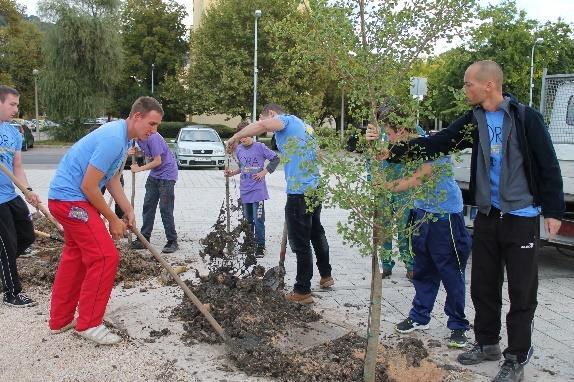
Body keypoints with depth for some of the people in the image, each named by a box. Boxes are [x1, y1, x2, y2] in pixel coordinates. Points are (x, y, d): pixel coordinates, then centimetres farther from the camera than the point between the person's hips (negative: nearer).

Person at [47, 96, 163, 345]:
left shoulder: (122, 137, 8)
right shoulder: (113, 139, -24)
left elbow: (113, 180, 14)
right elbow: (88, 187, -23)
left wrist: (128, 211, 5)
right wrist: (113, 220, -12)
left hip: (67, 197, 11)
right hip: (71, 198, -11)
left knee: (76, 256, 18)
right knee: (105, 257, -11)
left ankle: (60, 320, 30)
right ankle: (88, 324, 1)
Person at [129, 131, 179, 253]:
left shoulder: (152, 137, -24)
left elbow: (158, 161, -21)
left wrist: (139, 169, -11)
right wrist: (133, 152, -5)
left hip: (167, 174, -9)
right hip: (154, 175, 9)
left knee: (165, 209, -7)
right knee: (148, 206, 9)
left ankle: (172, 241, 2)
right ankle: (144, 238, 17)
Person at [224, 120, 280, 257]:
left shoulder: (259, 147, -8)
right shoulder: (239, 149, 8)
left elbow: (275, 159, -3)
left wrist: (264, 172, -8)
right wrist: (232, 173, 5)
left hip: (257, 189, -5)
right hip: (244, 190, 5)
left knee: (258, 219, -7)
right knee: (248, 219, 15)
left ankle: (260, 246, 3)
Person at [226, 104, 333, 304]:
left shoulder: (286, 119, -4)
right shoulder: (303, 125, 23)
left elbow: (261, 125, -26)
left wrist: (236, 137, -14)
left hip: (300, 192, -10)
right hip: (315, 188, 10)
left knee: (301, 242, -1)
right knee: (316, 233, 24)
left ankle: (302, 291, 7)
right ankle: (326, 276, 40)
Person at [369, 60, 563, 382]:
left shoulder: (526, 118, -10)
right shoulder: (472, 121, 4)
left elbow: (549, 166, -8)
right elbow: (435, 144, 0)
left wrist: (553, 211, -9)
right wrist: (390, 150, -10)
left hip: (522, 217, -5)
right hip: (487, 216, 5)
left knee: (522, 292, 4)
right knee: (483, 285, 14)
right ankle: (488, 344, 32)